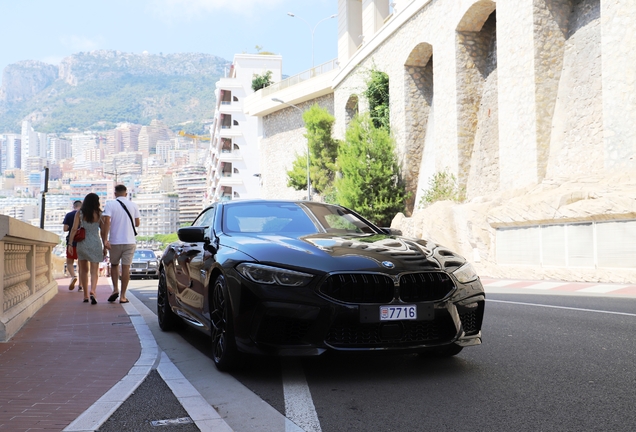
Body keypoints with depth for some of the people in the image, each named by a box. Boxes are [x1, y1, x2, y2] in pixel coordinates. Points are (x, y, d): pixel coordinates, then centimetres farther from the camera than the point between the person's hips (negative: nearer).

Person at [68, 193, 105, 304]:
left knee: (84, 270, 14)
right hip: (95, 244, -1)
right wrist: (105, 246, 4)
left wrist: (70, 243, -2)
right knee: (94, 271, 0)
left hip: (82, 243, 1)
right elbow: (103, 231, -1)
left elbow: (74, 229, -5)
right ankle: (92, 291, -24)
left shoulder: (79, 213, 1)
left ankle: (85, 296, 17)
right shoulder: (99, 214, 0)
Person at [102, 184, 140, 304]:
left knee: (114, 265, 18)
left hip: (115, 241, -1)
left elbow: (106, 222, -14)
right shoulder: (133, 205, 3)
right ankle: (123, 296, 2)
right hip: (130, 241, 1)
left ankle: (115, 289, 5)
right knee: (126, 267, 3)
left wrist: (105, 240, -15)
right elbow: (137, 223, 7)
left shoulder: (110, 204, -4)